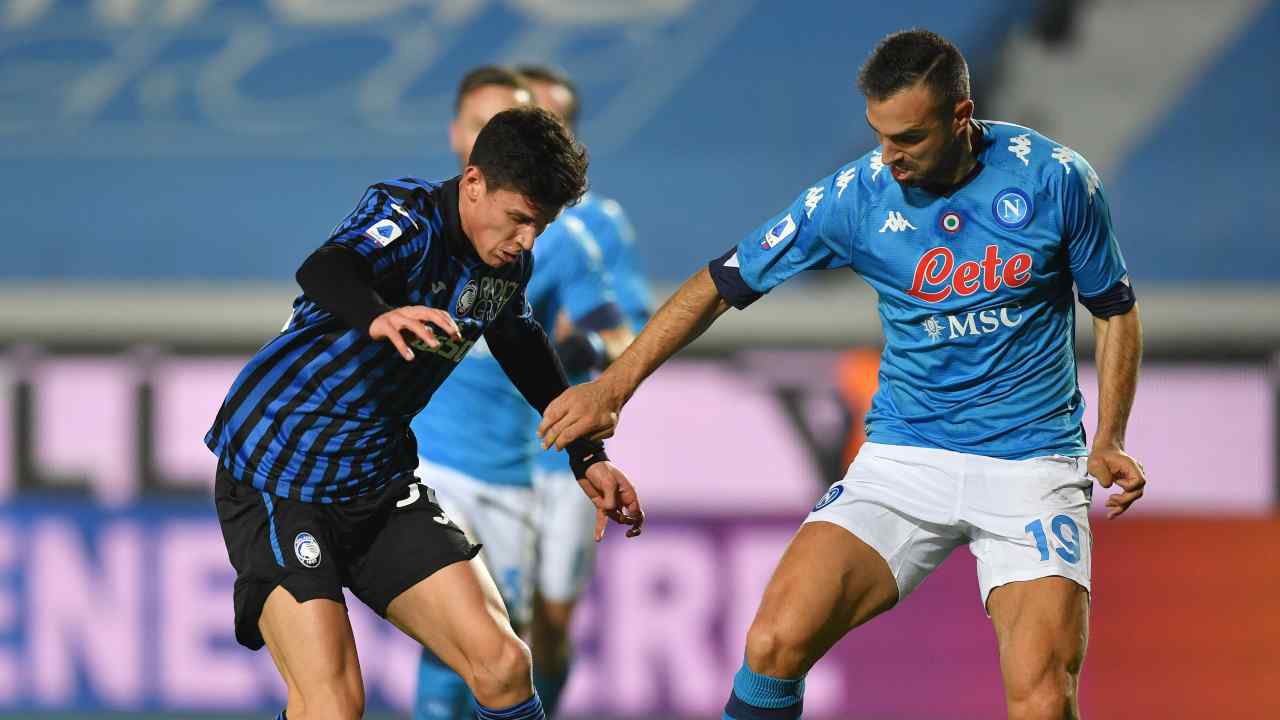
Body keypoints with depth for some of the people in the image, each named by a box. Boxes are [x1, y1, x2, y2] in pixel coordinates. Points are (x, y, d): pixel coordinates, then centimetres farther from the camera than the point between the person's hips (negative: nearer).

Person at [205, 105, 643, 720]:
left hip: (381, 480, 7)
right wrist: (379, 318, -66)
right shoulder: (405, 218, -21)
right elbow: (325, 271, -44)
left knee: (503, 667, -6)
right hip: (275, 478, -7)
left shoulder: (509, 264, 2)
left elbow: (523, 347, 24)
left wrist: (587, 456, 24)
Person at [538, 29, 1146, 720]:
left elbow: (1115, 309, 7)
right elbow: (722, 282, 5)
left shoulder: (1054, 178, -7)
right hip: (905, 456, 2)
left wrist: (1108, 445, -3)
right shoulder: (854, 196, -5)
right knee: (776, 643, -18)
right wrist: (612, 386, 1)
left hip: (1032, 464, -2)